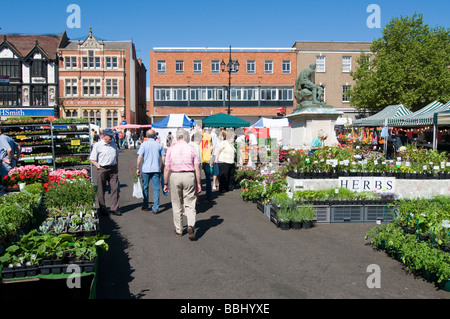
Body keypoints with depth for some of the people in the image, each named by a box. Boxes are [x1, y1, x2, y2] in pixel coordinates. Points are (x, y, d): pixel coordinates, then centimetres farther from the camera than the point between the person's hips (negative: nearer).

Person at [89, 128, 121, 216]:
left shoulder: (113, 144, 13)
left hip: (113, 169, 4)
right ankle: (102, 209, 15)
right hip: (102, 170, -4)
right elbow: (92, 159, -2)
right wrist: (99, 167, -10)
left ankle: (114, 209, 7)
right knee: (101, 191, 4)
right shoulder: (97, 145, -4)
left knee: (115, 189, 0)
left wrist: (117, 167, 17)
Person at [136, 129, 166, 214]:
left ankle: (145, 206, 24)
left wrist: (138, 168, -2)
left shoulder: (144, 144, -2)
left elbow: (140, 157, -9)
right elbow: (163, 158, 6)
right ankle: (155, 208, 1)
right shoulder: (159, 145, 5)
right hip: (156, 169, 1)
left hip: (146, 169, -1)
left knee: (145, 188, 14)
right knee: (156, 189, 3)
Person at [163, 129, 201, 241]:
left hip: (174, 177, 0)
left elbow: (167, 168, -2)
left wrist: (166, 183, 6)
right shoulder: (191, 149, 1)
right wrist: (198, 183, 5)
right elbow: (197, 168, -2)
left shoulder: (171, 149, 0)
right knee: (190, 204, 7)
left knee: (176, 205, 12)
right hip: (189, 176, 0)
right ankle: (191, 225, -14)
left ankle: (178, 230, 22)